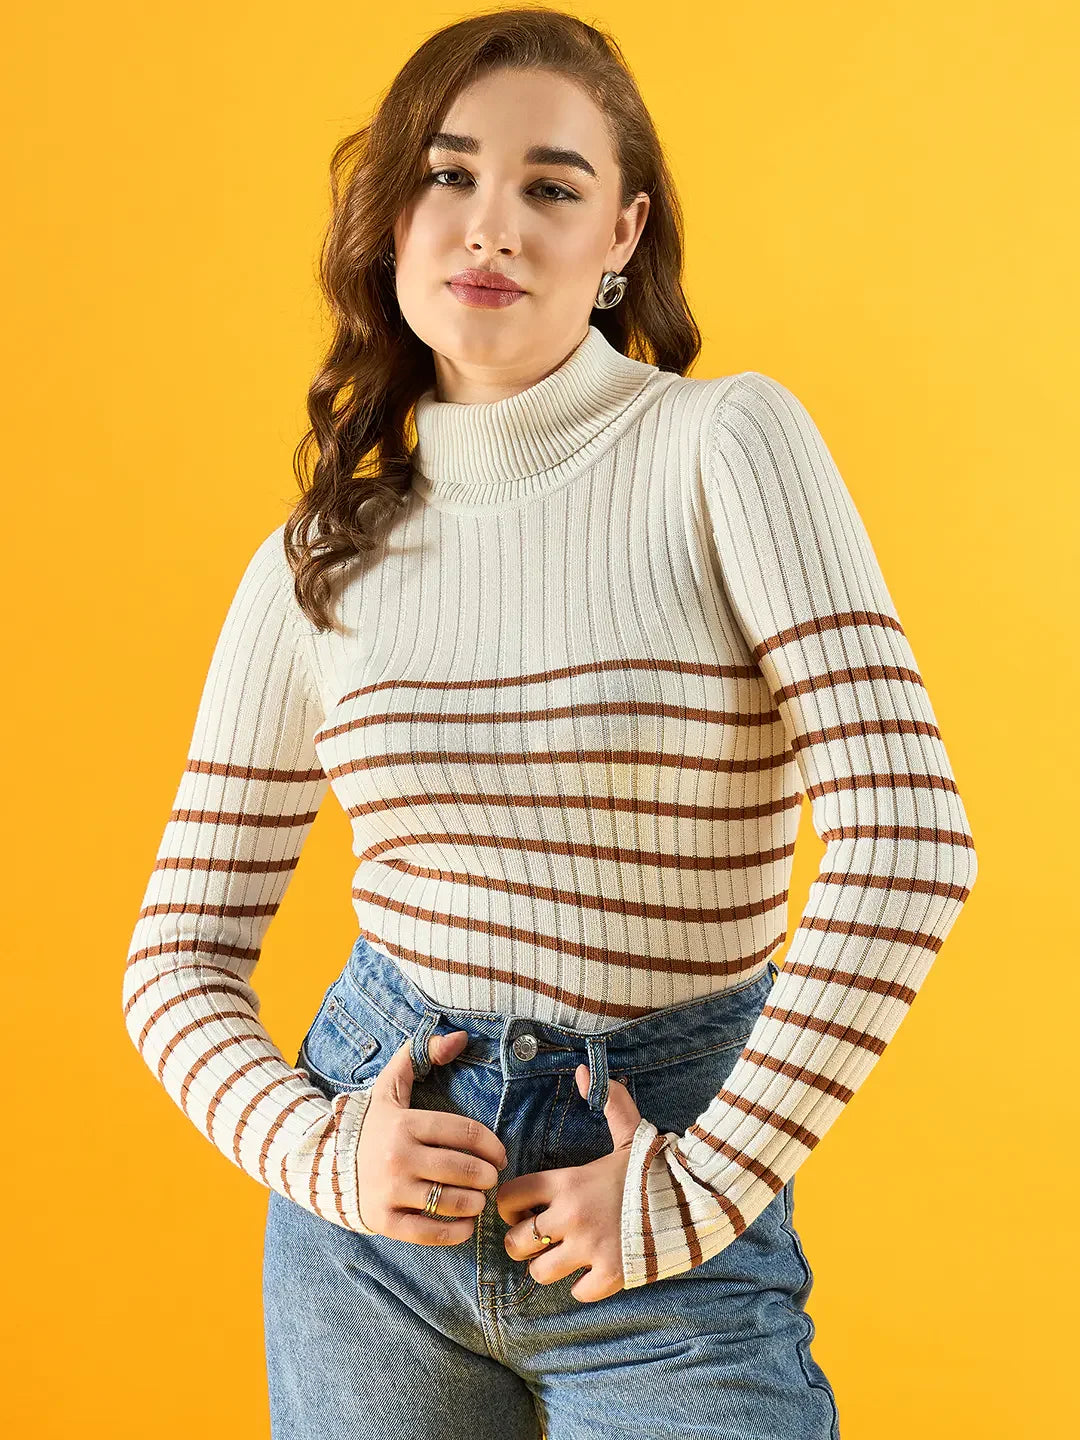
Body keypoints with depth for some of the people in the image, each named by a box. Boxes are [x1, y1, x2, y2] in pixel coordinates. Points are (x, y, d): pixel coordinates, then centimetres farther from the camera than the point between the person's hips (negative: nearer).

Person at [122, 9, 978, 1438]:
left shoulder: (728, 443, -10)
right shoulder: (315, 565, 0)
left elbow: (909, 844, -17)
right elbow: (179, 959, 5)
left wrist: (700, 1187, -14)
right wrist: (319, 1149, -12)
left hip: (668, 1231, -3)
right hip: (379, 1193, 3)